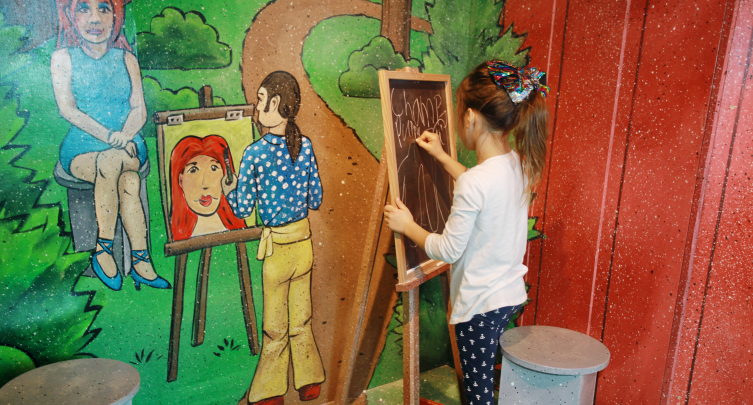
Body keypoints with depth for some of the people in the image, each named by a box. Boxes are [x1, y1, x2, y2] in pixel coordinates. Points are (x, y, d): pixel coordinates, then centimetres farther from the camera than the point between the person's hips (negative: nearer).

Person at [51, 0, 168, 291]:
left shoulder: (126, 59, 11)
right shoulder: (63, 57, 6)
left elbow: (139, 109, 3)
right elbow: (67, 108, -6)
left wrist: (125, 136, -19)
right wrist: (108, 136, -21)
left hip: (127, 148, 2)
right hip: (81, 150, -1)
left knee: (112, 163, -34)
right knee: (128, 181, -32)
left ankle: (103, 251, -26)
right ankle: (140, 261, -26)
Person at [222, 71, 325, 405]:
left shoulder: (255, 153, -16)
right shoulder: (305, 146, -4)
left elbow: (242, 208, -11)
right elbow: (315, 200, 2)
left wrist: (227, 190, 8)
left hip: (276, 246, -4)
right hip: (304, 240, 4)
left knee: (275, 327, 11)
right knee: (301, 319, 18)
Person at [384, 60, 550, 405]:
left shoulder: (472, 183, -29)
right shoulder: (520, 164, -4)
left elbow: (448, 250, -18)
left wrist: (407, 226, -4)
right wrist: (442, 157, 22)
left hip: (481, 303, -8)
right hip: (511, 294, 8)